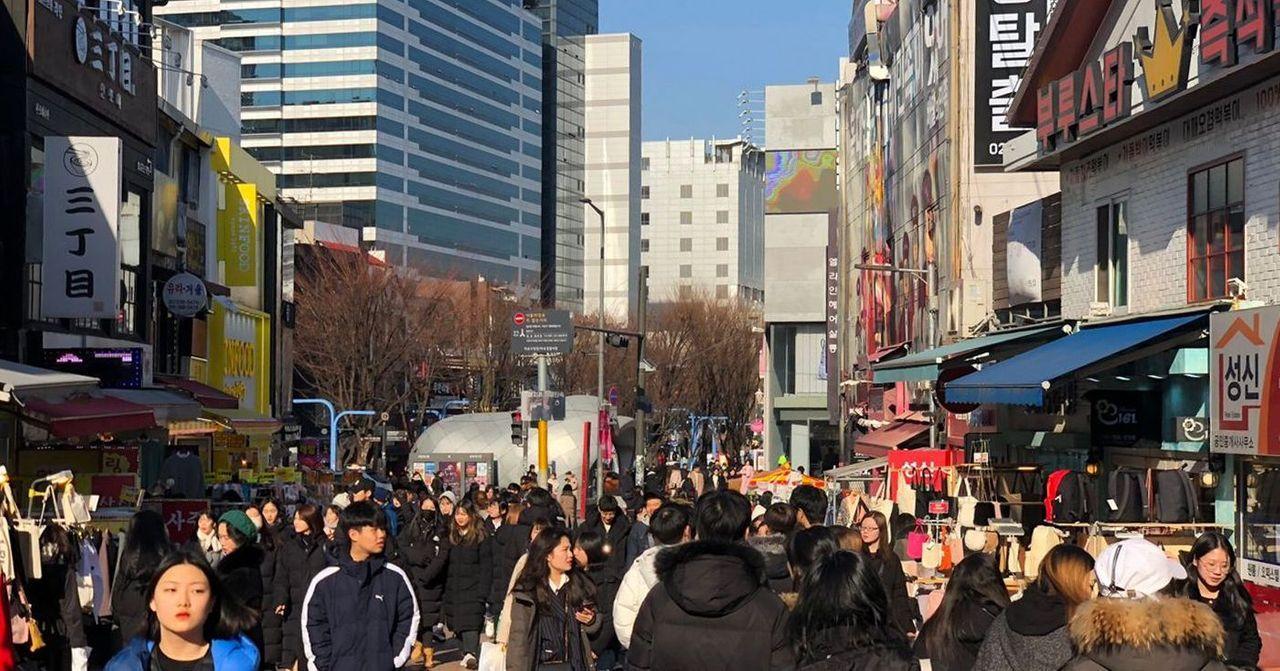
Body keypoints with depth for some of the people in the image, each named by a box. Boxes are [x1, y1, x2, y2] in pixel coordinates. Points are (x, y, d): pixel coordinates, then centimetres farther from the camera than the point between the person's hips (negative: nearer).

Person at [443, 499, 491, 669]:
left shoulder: (480, 538, -2)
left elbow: (486, 567, -5)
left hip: (472, 588, -5)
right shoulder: (452, 537, 12)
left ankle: (471, 653, -28)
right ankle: (469, 651, 15)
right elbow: (445, 565, 14)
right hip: (453, 589, 5)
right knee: (458, 624, 5)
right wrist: (445, 589, 8)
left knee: (470, 621, -18)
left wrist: (483, 592, -13)